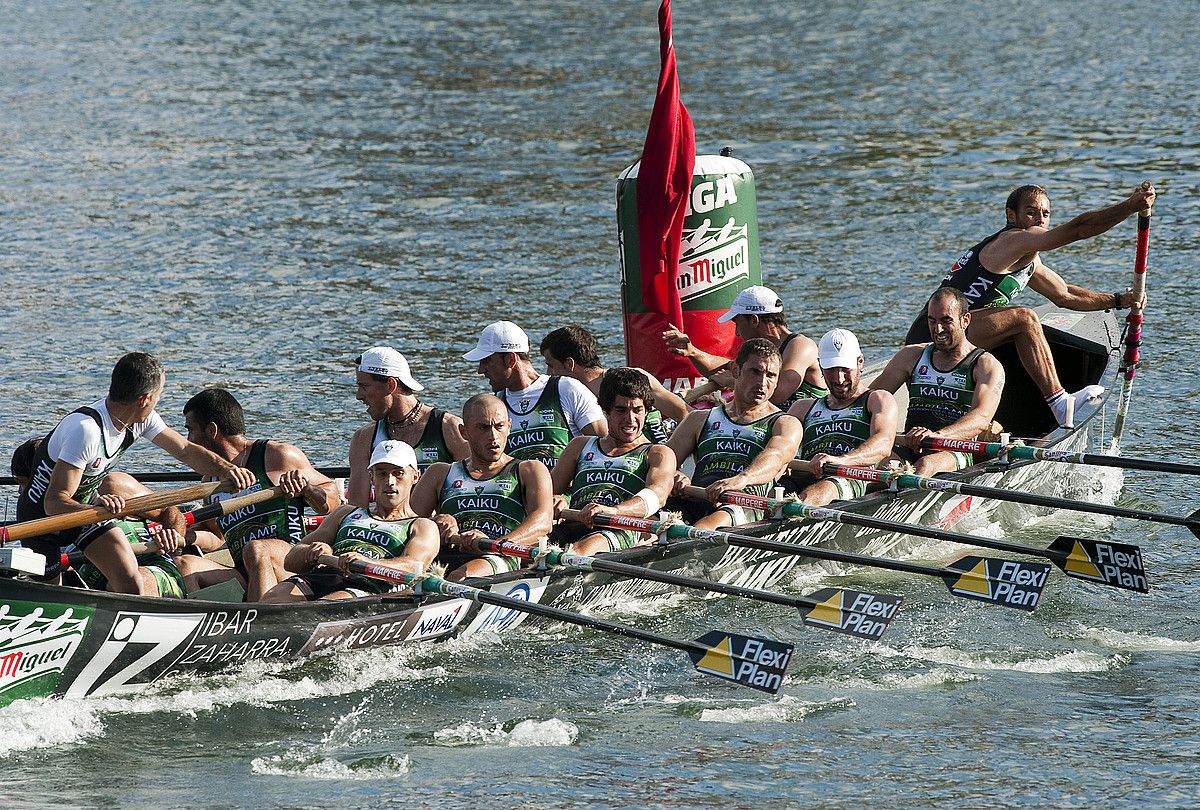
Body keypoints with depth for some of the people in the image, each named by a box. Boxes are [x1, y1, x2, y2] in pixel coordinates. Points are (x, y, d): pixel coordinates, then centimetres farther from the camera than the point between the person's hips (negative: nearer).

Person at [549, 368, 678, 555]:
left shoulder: (658, 454, 21)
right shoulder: (581, 446, 35)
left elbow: (658, 495, -1)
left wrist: (613, 510, -25)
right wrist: (557, 503, -3)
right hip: (574, 525, 3)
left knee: (587, 547, -42)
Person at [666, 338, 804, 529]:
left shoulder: (786, 424, 18)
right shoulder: (701, 420, 30)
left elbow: (775, 457, -5)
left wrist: (741, 479, -29)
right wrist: (673, 477, -9)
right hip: (696, 503, 4)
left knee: (713, 522, -41)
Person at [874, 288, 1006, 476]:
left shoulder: (986, 366, 6)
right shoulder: (912, 356, 21)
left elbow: (982, 418, -12)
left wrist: (937, 435, -32)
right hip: (910, 449, 3)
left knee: (926, 465, -39)